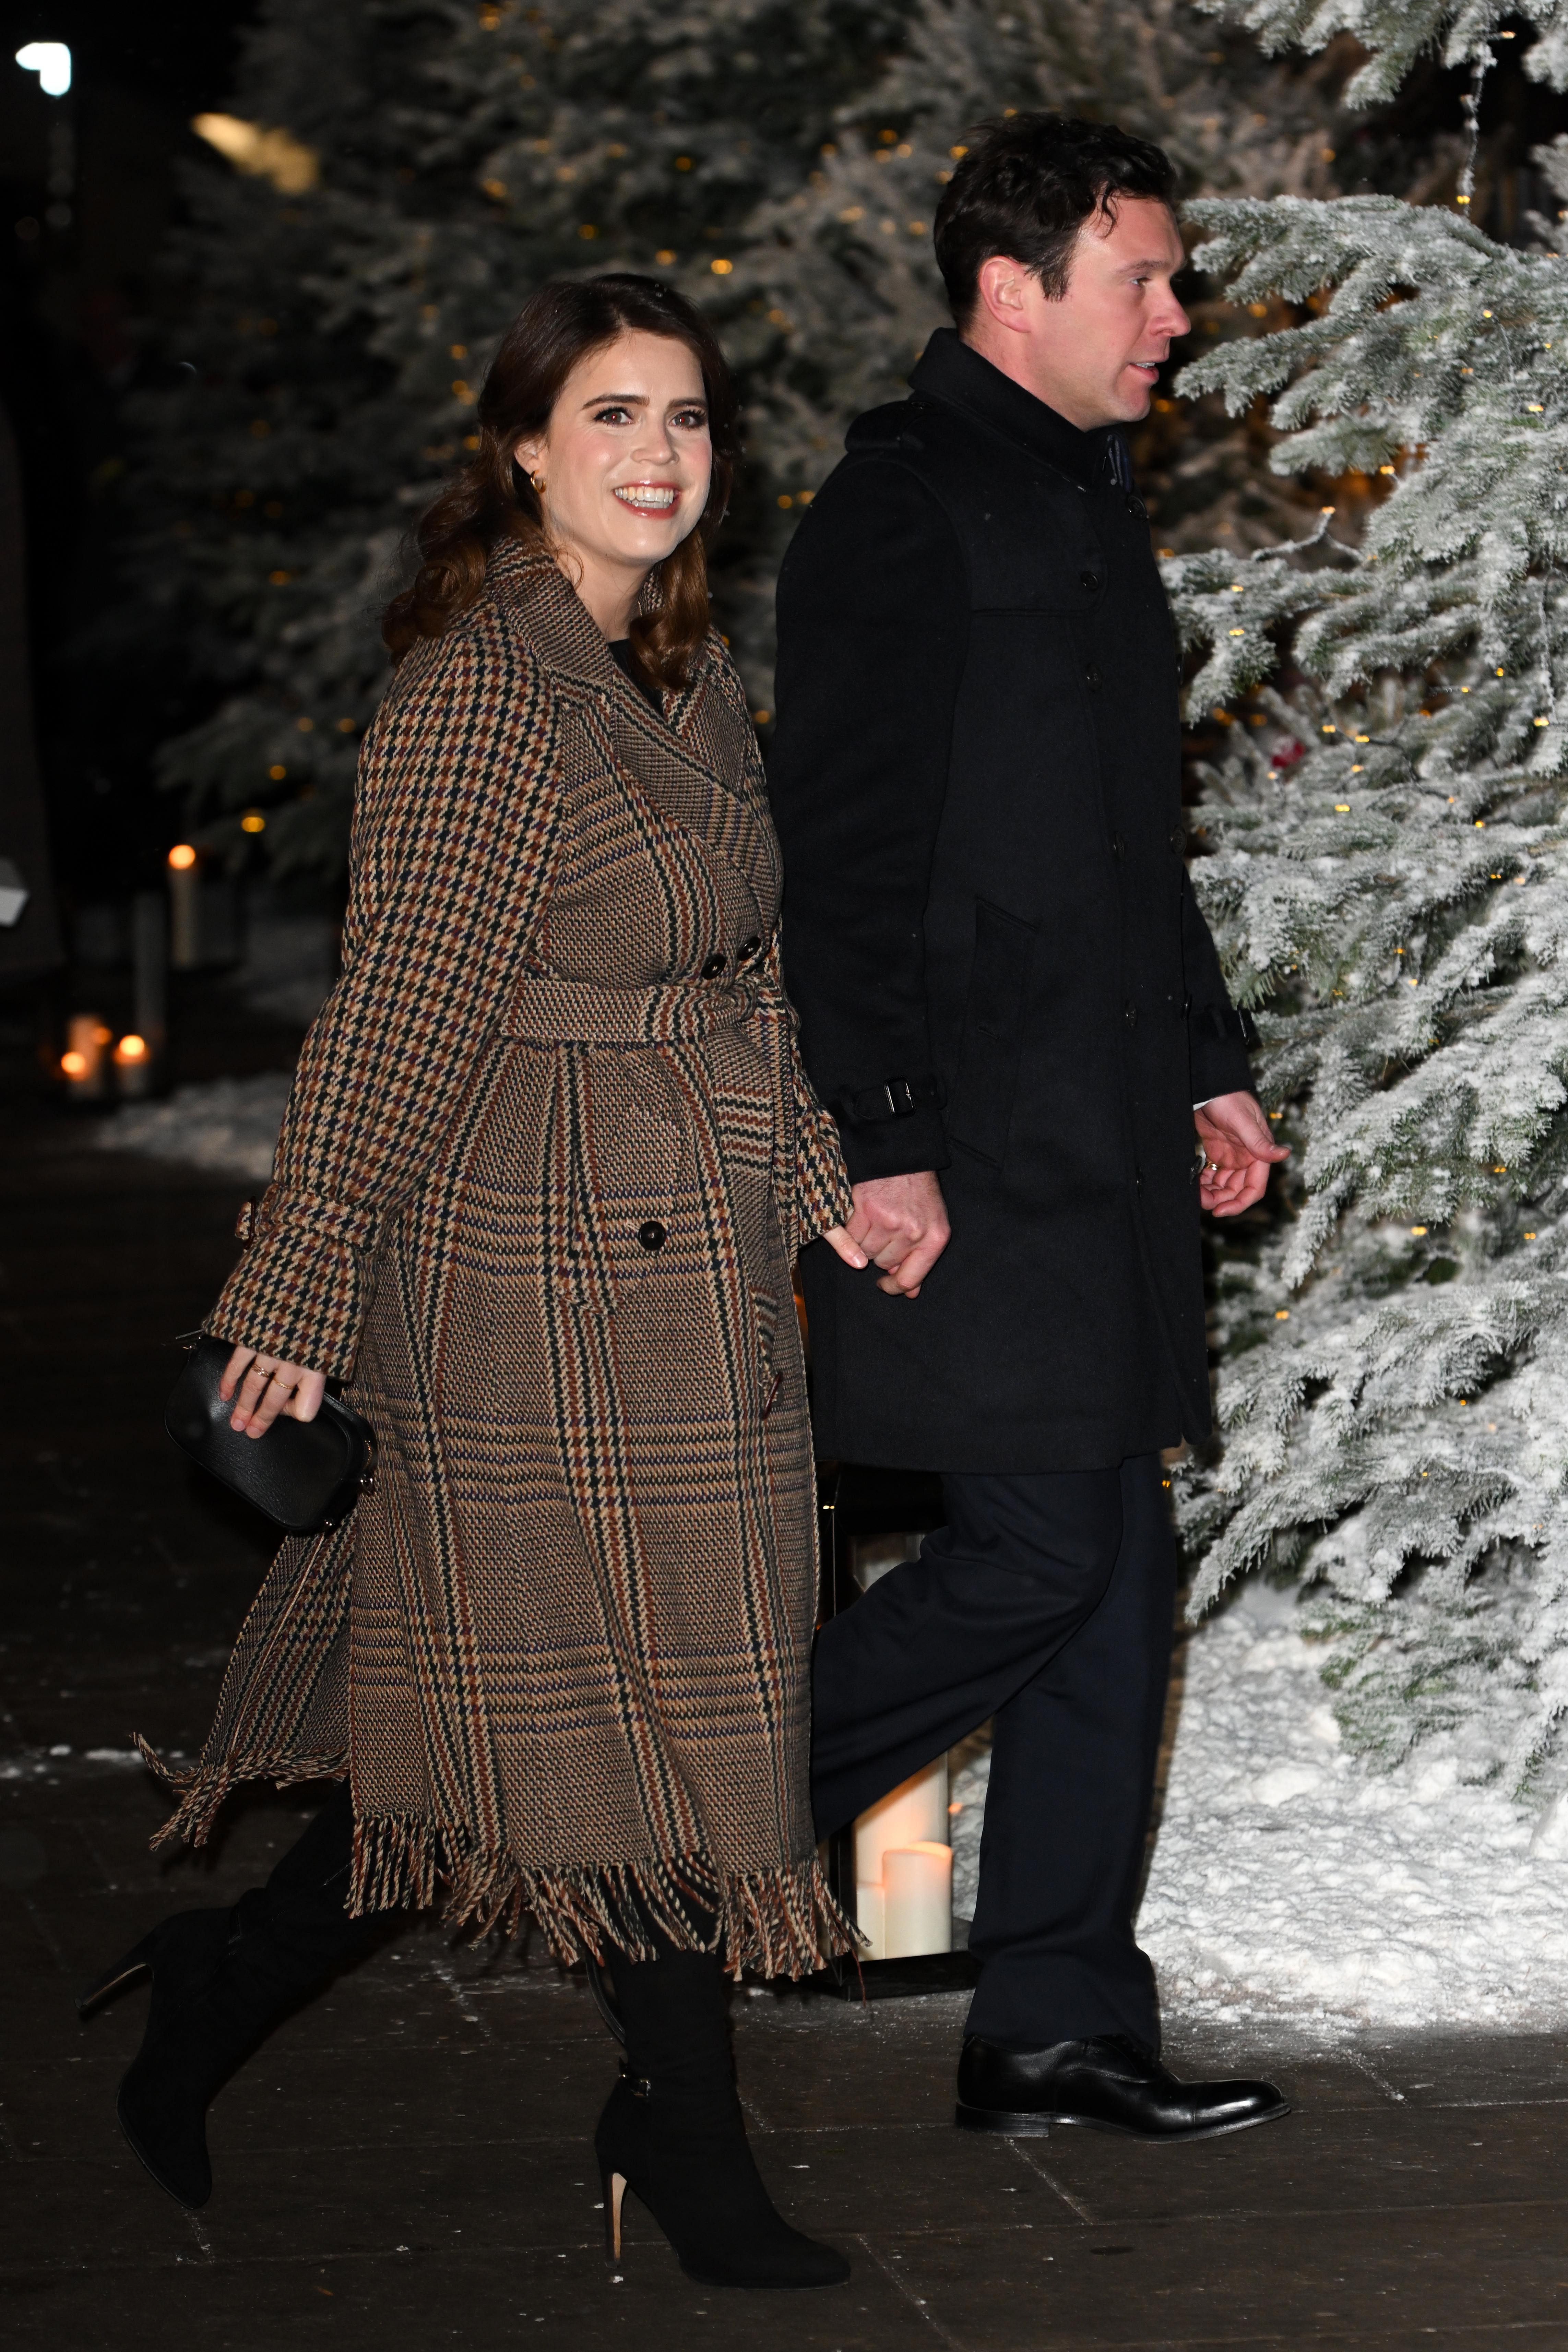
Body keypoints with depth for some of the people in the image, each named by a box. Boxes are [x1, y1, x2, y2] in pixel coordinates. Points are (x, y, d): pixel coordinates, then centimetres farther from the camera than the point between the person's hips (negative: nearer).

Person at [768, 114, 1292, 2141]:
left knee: (1114, 1575, 8)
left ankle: (1058, 2027, 13)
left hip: (1101, 1152, 9)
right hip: (971, 1159, -9)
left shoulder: (1083, 500, 20)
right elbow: (842, 855, -16)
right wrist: (881, 1141, -20)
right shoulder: (903, 511, -10)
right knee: (1038, 1549, -11)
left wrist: (1210, 1064, 20)